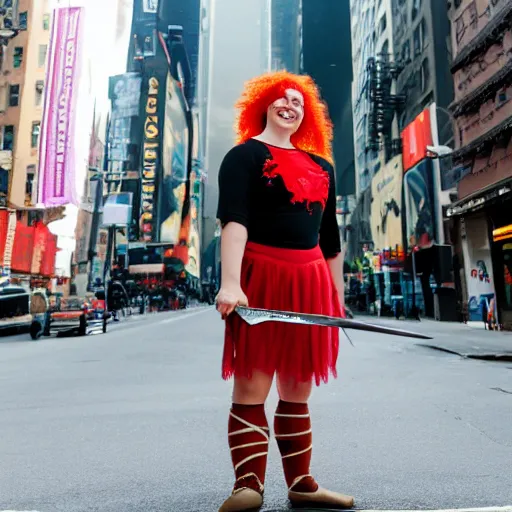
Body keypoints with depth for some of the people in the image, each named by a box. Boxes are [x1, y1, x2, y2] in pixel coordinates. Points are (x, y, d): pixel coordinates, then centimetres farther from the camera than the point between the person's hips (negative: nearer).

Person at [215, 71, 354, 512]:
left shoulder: (320, 166, 20)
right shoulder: (245, 155, 2)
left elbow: (330, 236, 20)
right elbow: (233, 220, -15)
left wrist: (337, 295, 18)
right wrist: (230, 283, -28)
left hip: (310, 281, 6)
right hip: (261, 277, -6)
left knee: (298, 389, 12)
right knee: (251, 386, -4)